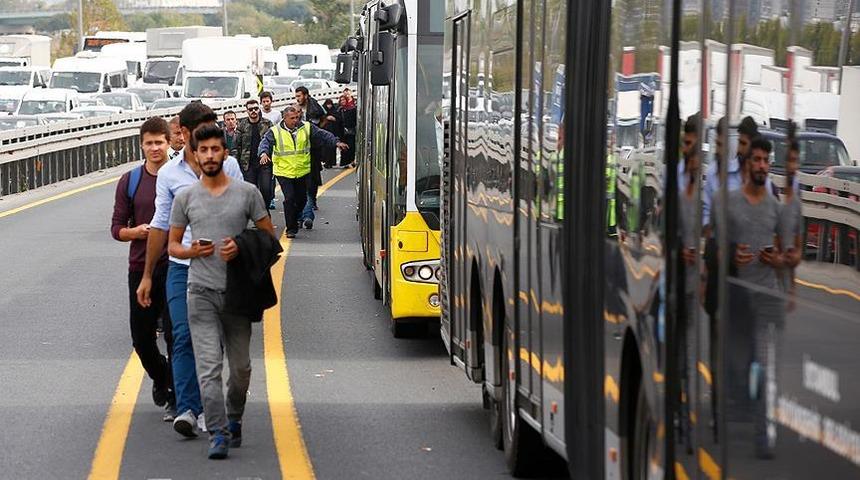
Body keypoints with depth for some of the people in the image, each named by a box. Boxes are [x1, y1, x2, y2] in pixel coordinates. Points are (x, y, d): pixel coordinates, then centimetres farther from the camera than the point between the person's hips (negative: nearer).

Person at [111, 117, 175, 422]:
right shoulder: (130, 182, 5)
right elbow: (117, 228, 6)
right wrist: (136, 231, -15)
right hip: (141, 268, 3)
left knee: (176, 336, -3)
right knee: (141, 337, 8)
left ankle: (176, 399, 7)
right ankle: (160, 378, 37)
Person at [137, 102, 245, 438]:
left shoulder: (228, 166, 2)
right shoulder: (169, 174, 4)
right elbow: (160, 225, 10)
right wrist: (147, 276, 11)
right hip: (182, 267, 0)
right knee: (183, 336, -9)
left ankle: (205, 407, 12)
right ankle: (187, 409, -11)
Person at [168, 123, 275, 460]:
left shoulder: (247, 193, 2)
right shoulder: (185, 198, 5)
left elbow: (269, 237, 7)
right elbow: (172, 245, 12)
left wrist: (242, 249, -11)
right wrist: (192, 251, -10)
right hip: (201, 292, 0)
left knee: (240, 366, 11)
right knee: (209, 365, -11)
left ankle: (233, 419, 33)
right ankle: (218, 433, -12)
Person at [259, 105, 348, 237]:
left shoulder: (307, 128, 2)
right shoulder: (275, 131, -5)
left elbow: (323, 135, 5)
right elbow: (265, 142, -14)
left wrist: (336, 142, -7)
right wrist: (264, 152, -35)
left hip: (303, 171, 4)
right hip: (284, 172, -4)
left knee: (302, 199, 12)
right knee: (289, 199, -12)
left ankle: (294, 220, 39)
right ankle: (291, 229, -3)